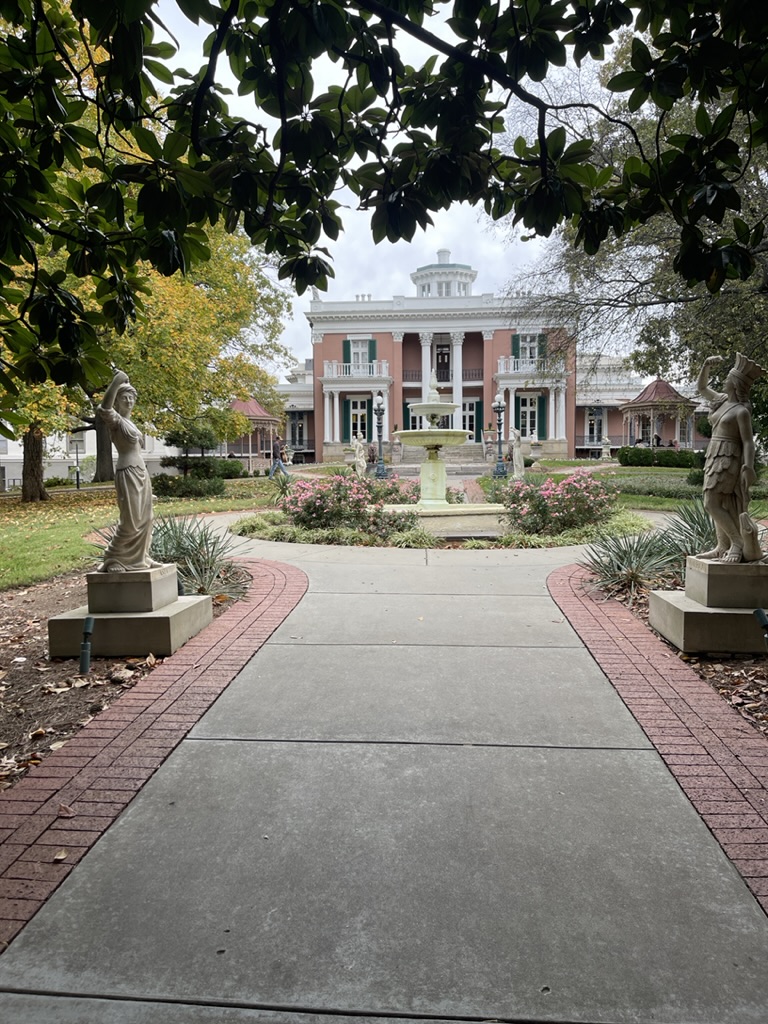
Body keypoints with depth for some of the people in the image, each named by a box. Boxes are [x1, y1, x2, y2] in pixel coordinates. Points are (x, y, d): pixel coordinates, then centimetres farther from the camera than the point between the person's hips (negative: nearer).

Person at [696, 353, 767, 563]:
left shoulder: (742, 411, -13)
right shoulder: (721, 400, 10)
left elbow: (748, 442, -16)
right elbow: (701, 388, 24)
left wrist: (749, 469, -24)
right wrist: (706, 366, 9)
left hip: (728, 460, -8)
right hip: (715, 458, 8)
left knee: (711, 503, -13)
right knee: (720, 505, 9)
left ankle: (739, 543, -5)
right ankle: (722, 547, 15)